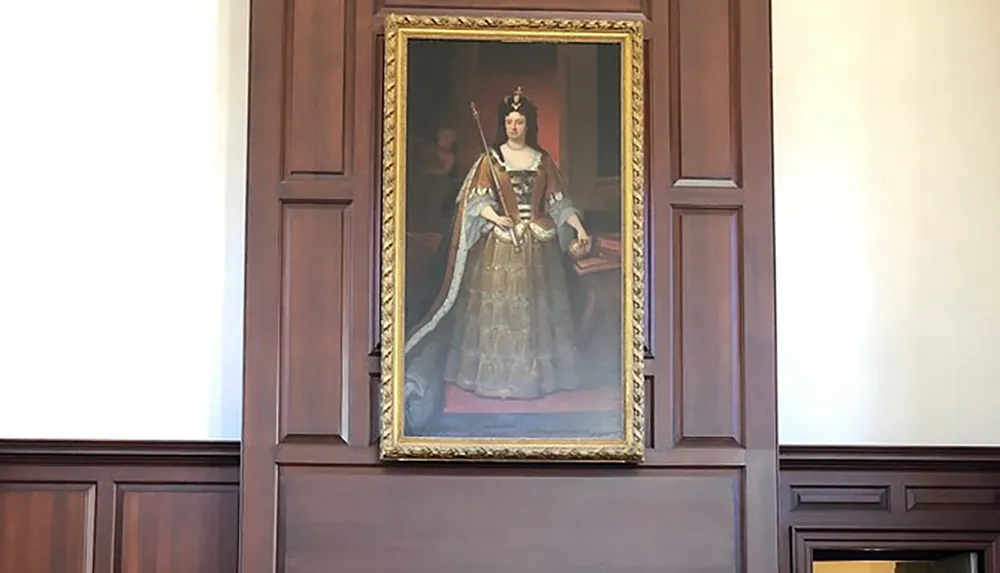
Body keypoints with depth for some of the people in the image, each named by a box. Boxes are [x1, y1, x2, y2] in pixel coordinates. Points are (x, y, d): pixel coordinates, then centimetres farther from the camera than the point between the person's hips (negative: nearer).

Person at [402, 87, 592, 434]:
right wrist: (496, 217, -24)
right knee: (497, 307, -4)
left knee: (535, 307, 5)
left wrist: (578, 227, -5)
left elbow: (559, 201, 7)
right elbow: (476, 200, -6)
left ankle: (534, 372, 12)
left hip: (537, 244, 2)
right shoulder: (490, 159, 2)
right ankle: (496, 374, 1)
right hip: (500, 243, -2)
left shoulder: (543, 160, 8)